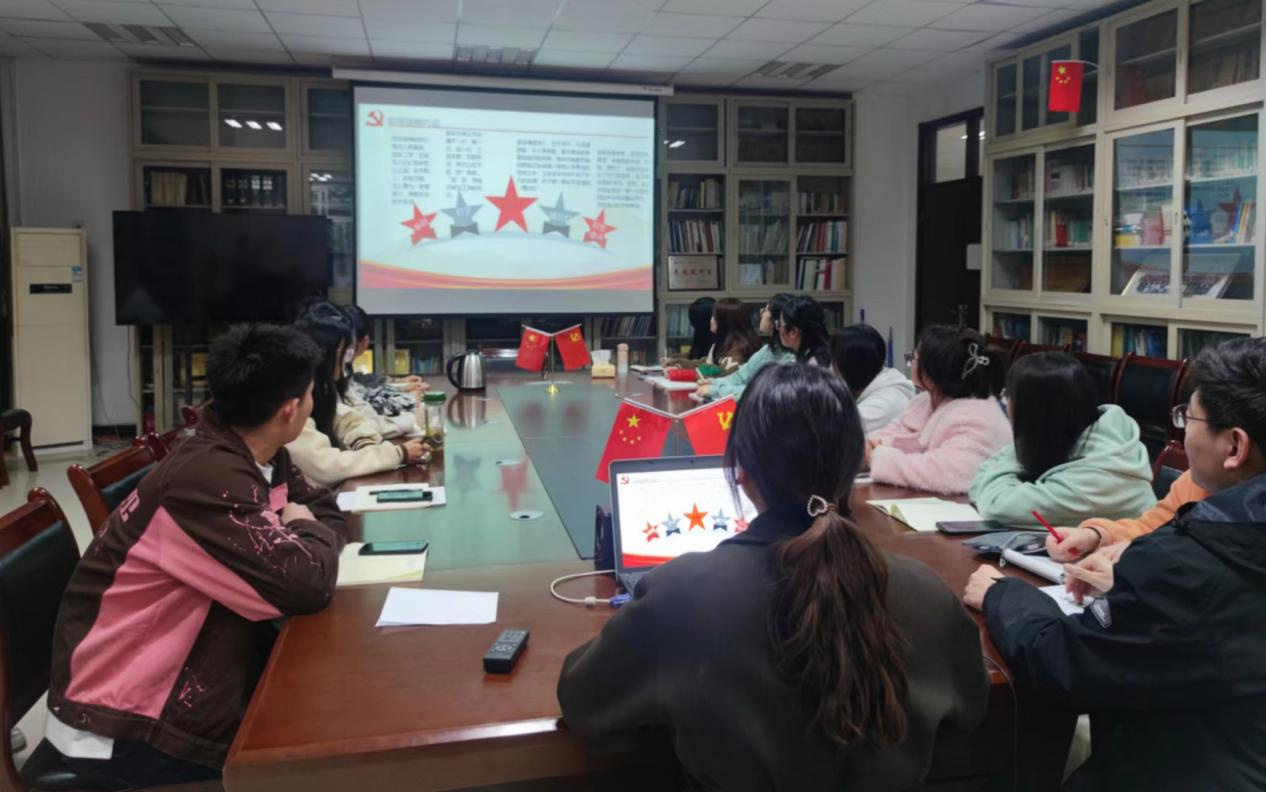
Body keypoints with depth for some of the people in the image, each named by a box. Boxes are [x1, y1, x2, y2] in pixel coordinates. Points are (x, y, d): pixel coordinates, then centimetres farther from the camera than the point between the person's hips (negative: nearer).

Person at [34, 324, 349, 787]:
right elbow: (306, 584, -32)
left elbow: (328, 513, 11)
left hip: (179, 669, 8)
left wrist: (299, 533, -10)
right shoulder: (208, 476, -28)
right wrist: (306, 531, -11)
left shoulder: (259, 458, -1)